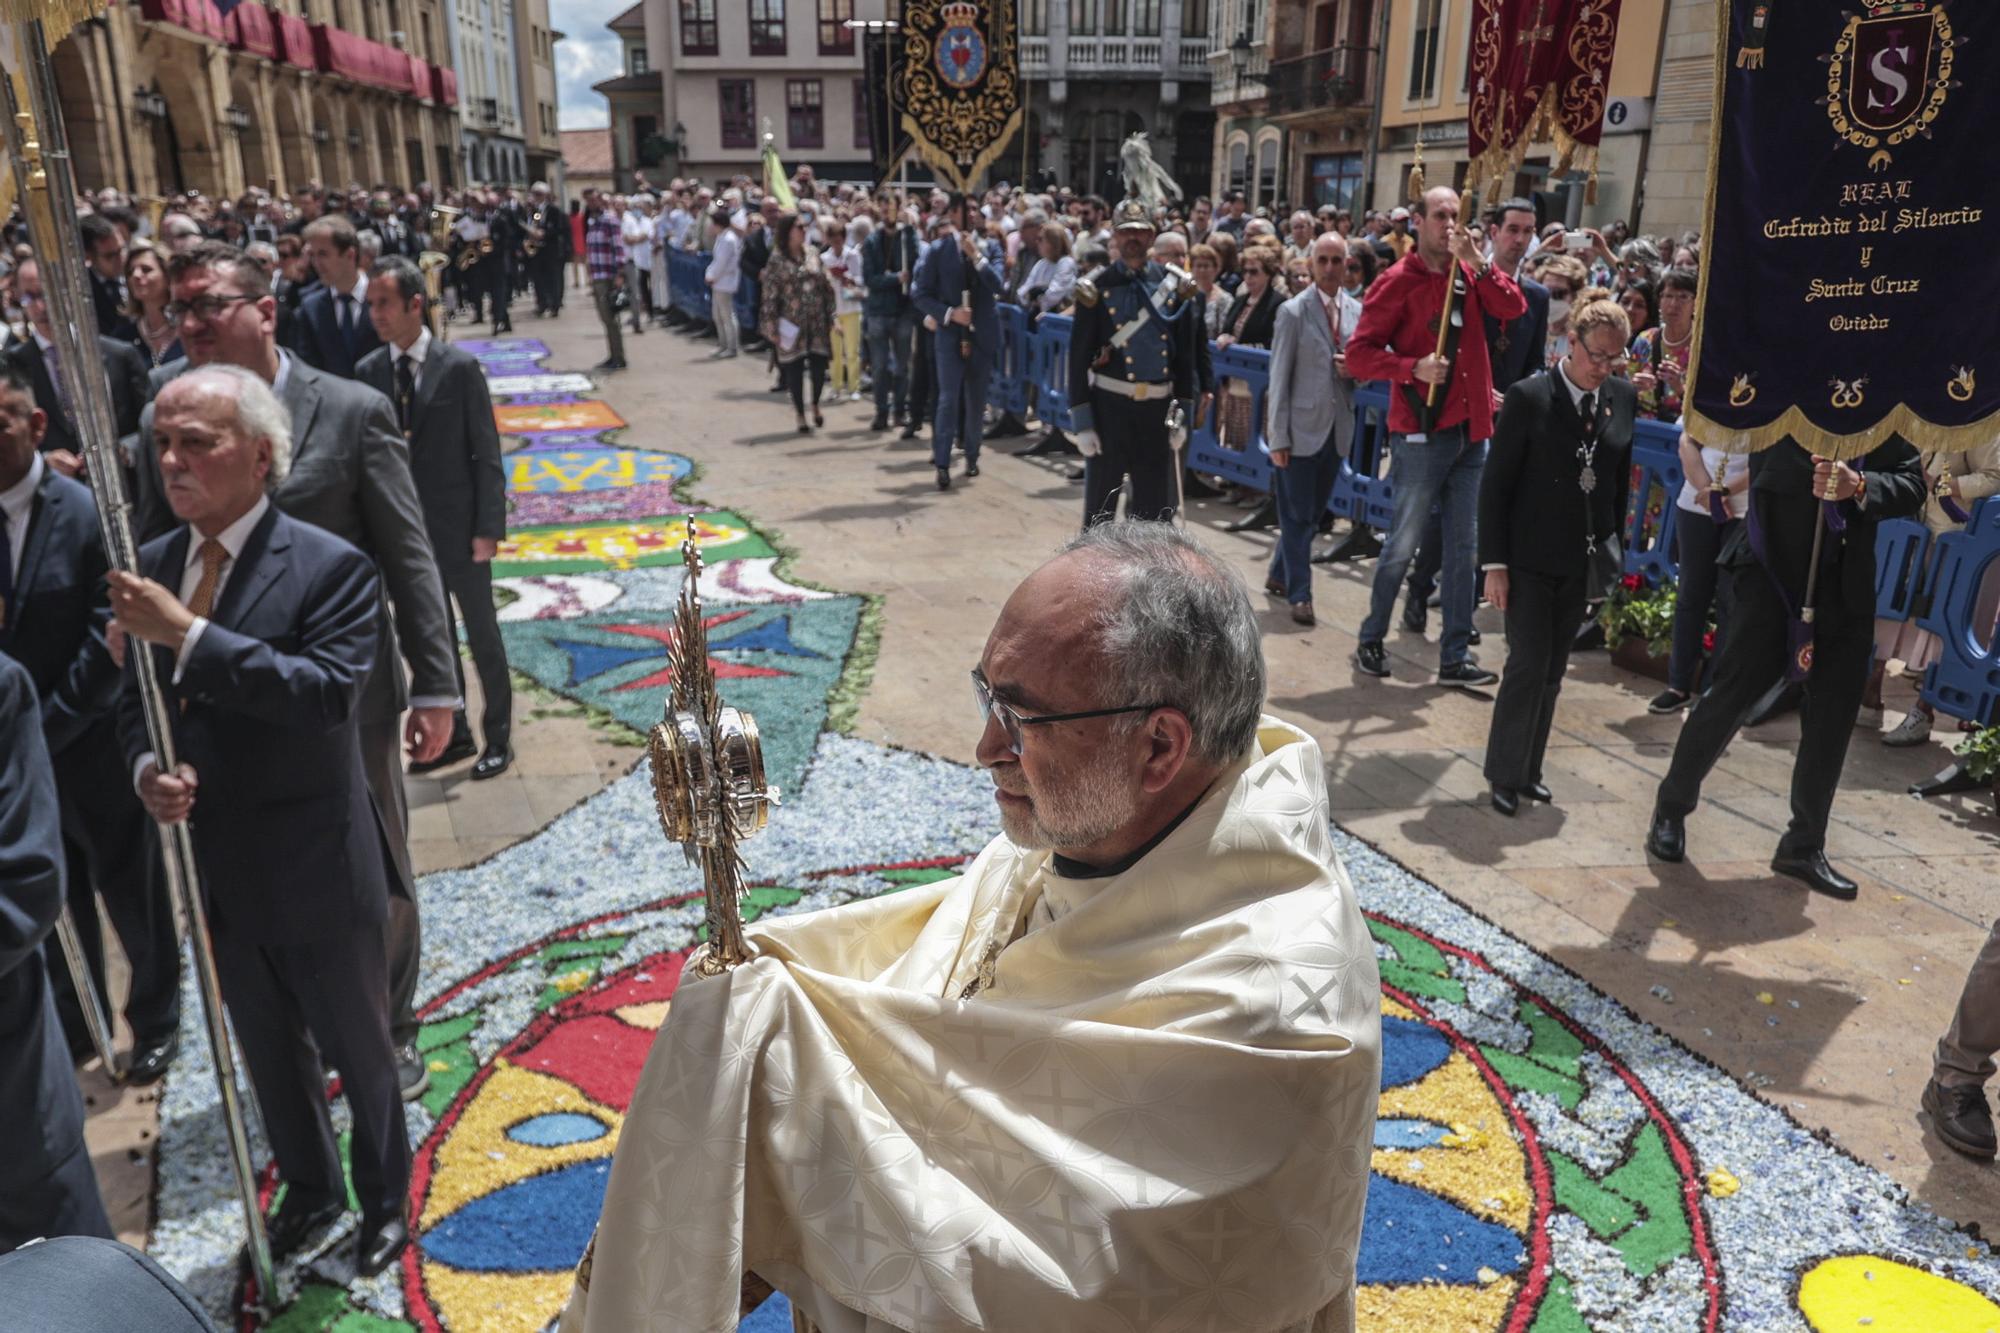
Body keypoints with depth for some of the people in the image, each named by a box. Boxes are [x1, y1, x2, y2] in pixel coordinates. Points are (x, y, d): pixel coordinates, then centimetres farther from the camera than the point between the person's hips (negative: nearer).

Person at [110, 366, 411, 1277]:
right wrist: (147, 767, -11)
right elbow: (135, 701, 11)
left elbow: (330, 692, -30)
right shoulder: (152, 567, 2)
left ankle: (384, 1201, 39)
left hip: (316, 873, -6)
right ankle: (310, 1189, 48)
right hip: (213, 871, 6)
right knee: (269, 1054, 24)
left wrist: (189, 634, -32)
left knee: (359, 1049, 15)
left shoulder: (330, 568, -17)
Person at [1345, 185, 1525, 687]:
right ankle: (1371, 640, 19)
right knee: (1403, 545, 2)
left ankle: (1454, 657, 16)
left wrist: (1477, 262, -11)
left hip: (1470, 430, 6)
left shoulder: (1469, 273, 10)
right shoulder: (1398, 281, -6)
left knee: (1461, 547, 9)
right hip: (1422, 432, -6)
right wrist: (1414, 368, -22)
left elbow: (1514, 308, -4)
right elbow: (1359, 354, -10)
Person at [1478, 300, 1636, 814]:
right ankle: (1504, 776, 8)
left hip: (1584, 561, 5)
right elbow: (1496, 483, -10)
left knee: (1552, 672, 10)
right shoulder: (1530, 396, -10)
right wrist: (1494, 563, -12)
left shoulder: (1623, 398, 4)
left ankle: (1528, 769, 22)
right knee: (1529, 665, -5)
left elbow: (1622, 478, 11)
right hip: (1530, 560, -4)